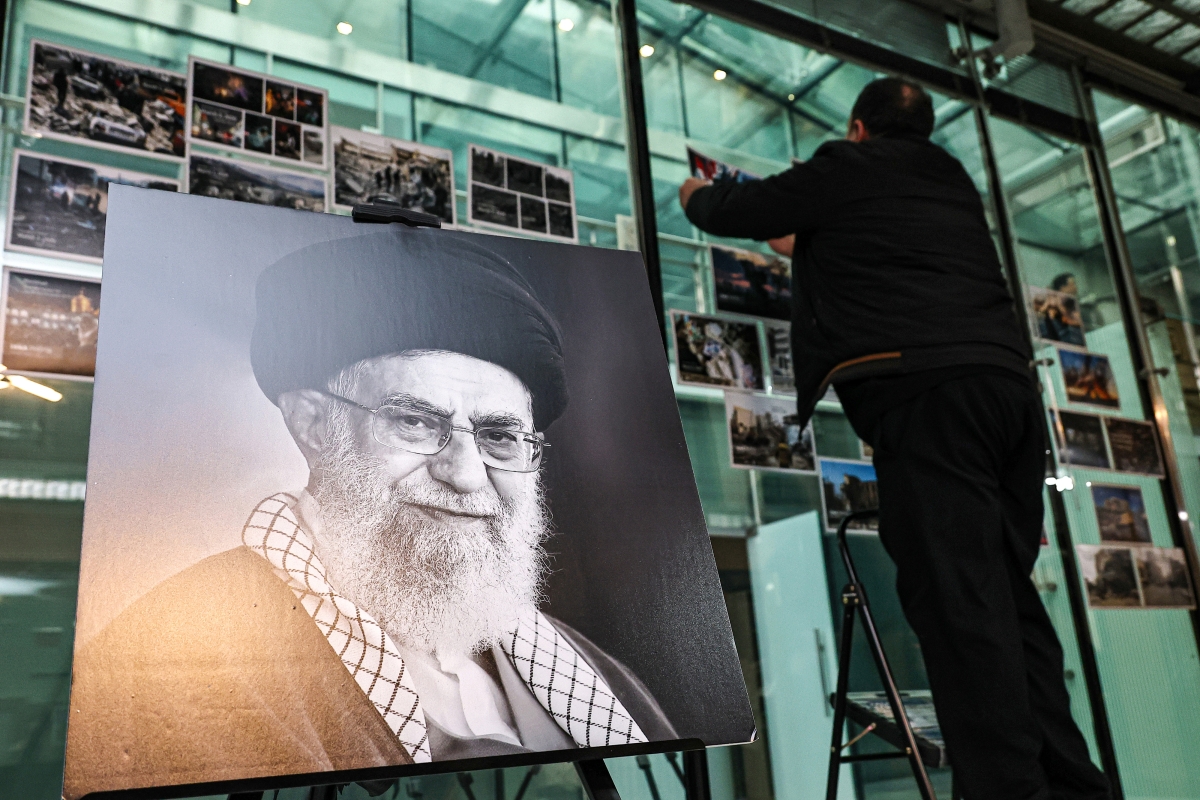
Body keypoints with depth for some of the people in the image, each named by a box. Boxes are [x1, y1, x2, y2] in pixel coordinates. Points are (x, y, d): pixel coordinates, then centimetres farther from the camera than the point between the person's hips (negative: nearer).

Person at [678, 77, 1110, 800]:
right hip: (1010, 381, 8)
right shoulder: (955, 182, 30)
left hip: (926, 389, -8)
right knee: (1007, 591, 8)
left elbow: (731, 210, 18)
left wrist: (698, 195, 40)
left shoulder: (846, 168, 10)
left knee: (957, 594, -12)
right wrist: (805, 246, 58)